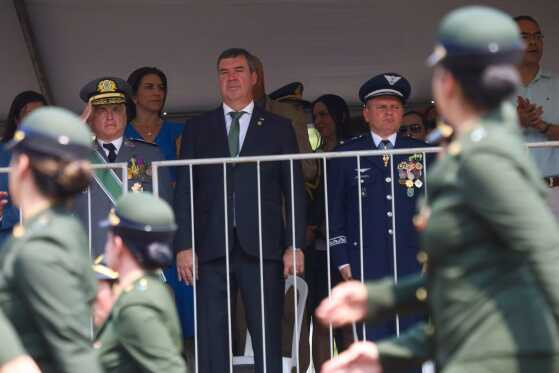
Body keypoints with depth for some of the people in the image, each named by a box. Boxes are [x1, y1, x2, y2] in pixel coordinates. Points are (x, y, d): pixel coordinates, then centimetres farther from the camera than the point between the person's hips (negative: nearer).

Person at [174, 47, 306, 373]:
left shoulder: (278, 128, 11)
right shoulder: (197, 129, 13)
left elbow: (294, 191, 8)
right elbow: (185, 191, 9)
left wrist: (295, 245, -2)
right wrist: (184, 246, -1)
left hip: (262, 248, -1)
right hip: (212, 248, 1)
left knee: (268, 339, -2)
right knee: (211, 340, -2)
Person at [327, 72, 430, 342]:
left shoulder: (421, 153, 11)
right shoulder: (344, 156, 7)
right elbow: (334, 212, 6)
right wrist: (342, 261, 0)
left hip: (414, 266, 2)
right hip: (365, 267, -1)